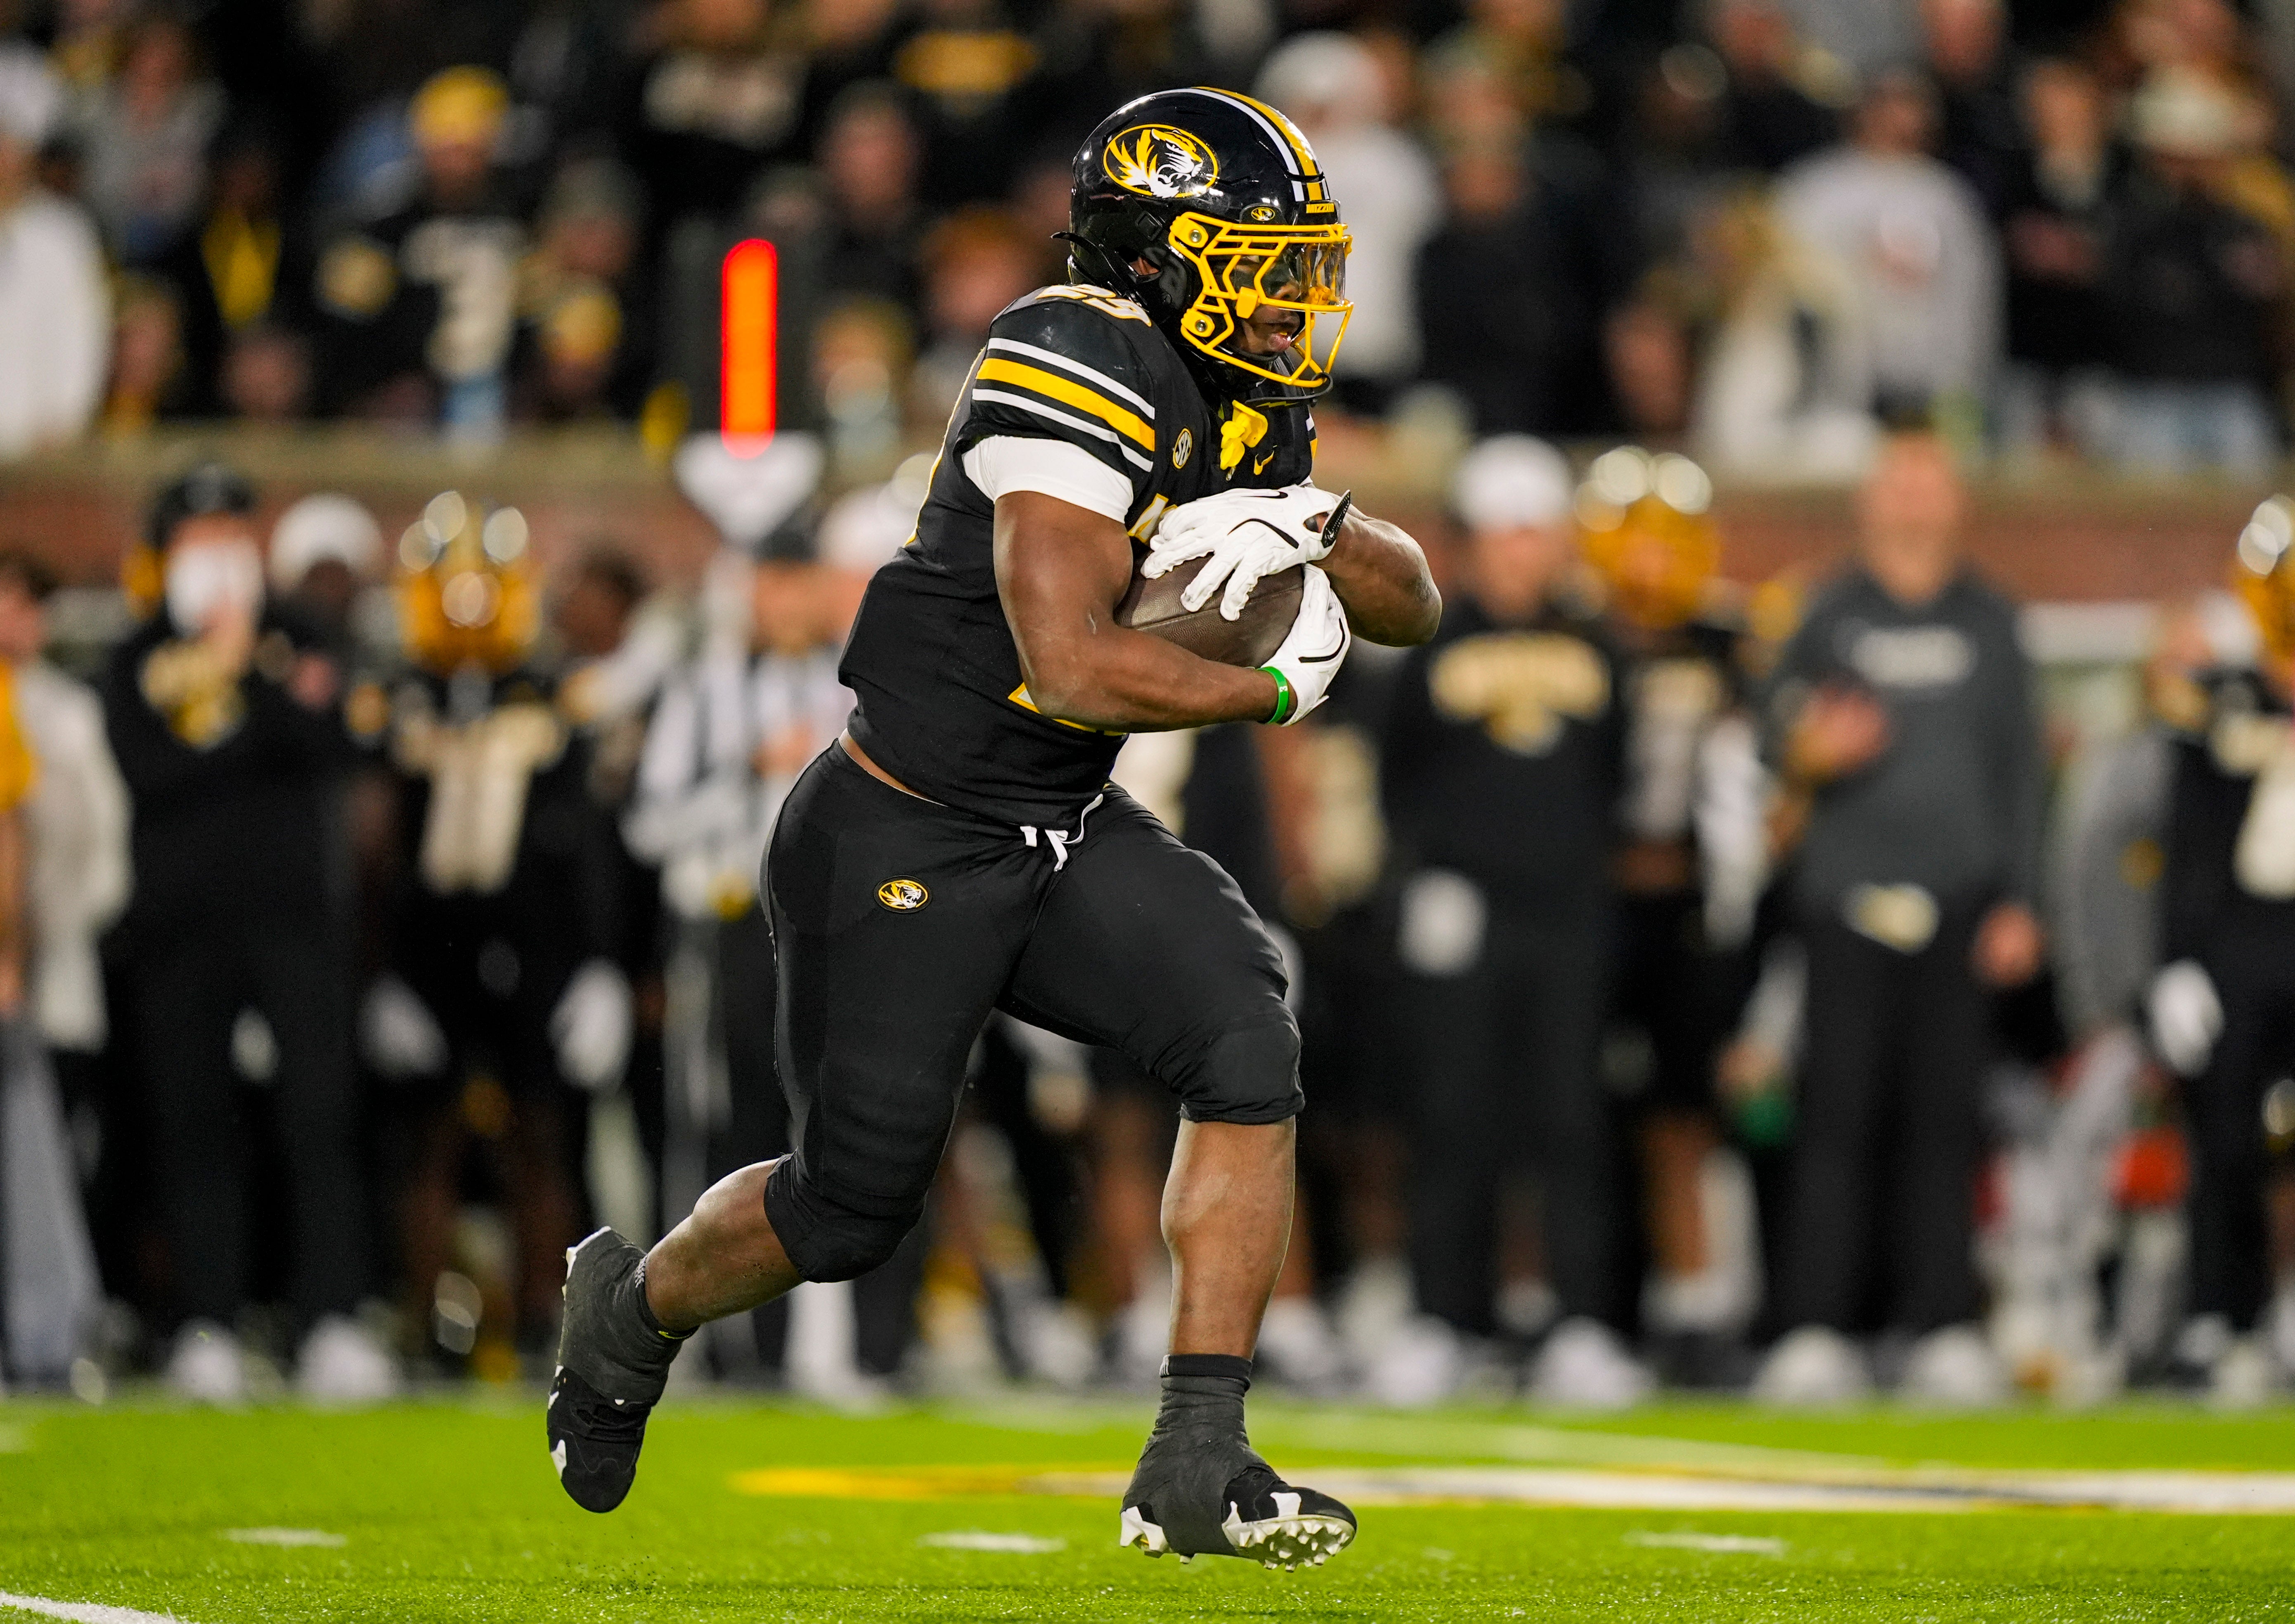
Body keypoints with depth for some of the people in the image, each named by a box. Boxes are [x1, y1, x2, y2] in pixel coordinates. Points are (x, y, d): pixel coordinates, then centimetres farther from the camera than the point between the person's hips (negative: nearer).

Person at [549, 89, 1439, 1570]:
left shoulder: (1248, 414, 4)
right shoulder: (1084, 369, -25)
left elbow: (1411, 603, 6)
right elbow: (1073, 664, -32)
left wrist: (1308, 528, -16)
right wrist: (1276, 685, -18)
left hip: (1065, 837, 7)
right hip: (904, 841, -7)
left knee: (1249, 1048, -16)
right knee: (855, 1206, 4)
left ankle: (1197, 1469, -14)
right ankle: (636, 1309, 38)